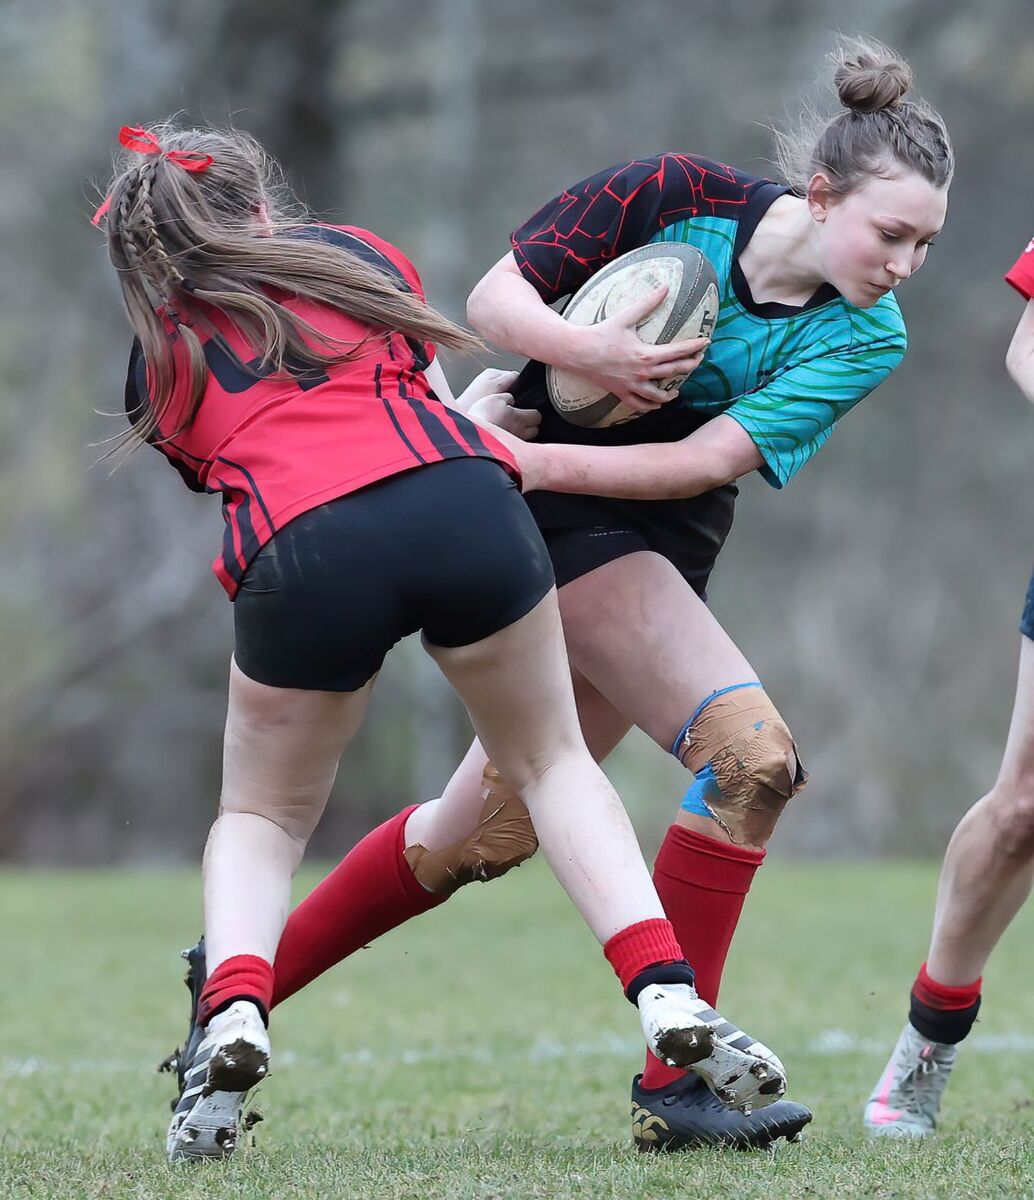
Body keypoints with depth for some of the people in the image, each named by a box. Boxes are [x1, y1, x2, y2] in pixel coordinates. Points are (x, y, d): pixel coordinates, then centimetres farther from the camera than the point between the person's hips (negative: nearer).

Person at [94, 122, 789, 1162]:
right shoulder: (353, 255, 25)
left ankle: (231, 1016, -6)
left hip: (299, 555, 0)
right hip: (461, 502, 0)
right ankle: (670, 998, 4)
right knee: (553, 763, 21)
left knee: (261, 819, 22)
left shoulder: (155, 364, 25)